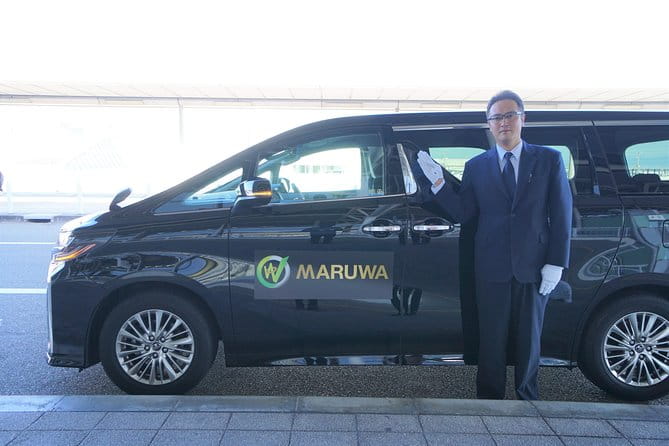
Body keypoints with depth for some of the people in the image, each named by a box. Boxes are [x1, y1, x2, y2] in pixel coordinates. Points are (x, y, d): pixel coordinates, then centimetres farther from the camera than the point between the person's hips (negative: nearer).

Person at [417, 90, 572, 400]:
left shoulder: (549, 159, 3)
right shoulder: (476, 166, 5)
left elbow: (561, 214, 0)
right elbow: (463, 214, 0)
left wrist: (556, 263, -6)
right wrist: (438, 183, -13)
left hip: (534, 267, 0)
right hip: (491, 268, 0)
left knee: (529, 339, 13)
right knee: (492, 340, 9)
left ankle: (528, 398, 31)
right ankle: (490, 399, 25)